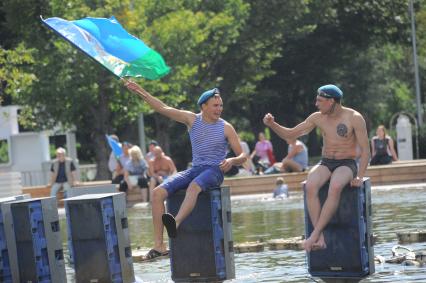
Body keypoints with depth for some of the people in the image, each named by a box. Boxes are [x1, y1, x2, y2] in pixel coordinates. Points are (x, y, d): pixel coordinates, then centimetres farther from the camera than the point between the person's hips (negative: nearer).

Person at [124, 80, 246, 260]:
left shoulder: (226, 128, 3)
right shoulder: (192, 119, 9)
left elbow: (242, 156, 5)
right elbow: (163, 108, 7)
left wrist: (232, 161, -18)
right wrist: (141, 92, 0)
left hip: (214, 171, -4)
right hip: (194, 169, 4)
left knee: (194, 187, -39)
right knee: (158, 193, -16)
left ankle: (176, 223, -64)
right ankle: (159, 245, -21)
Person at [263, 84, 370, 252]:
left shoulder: (354, 118, -7)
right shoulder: (318, 118, 5)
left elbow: (365, 150, -7)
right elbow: (290, 134, 11)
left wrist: (359, 176, -19)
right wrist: (272, 125, -7)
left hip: (346, 164, -4)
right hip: (325, 163, 4)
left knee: (335, 187, -39)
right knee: (310, 186, -32)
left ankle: (315, 234, -37)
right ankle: (320, 238, -36)